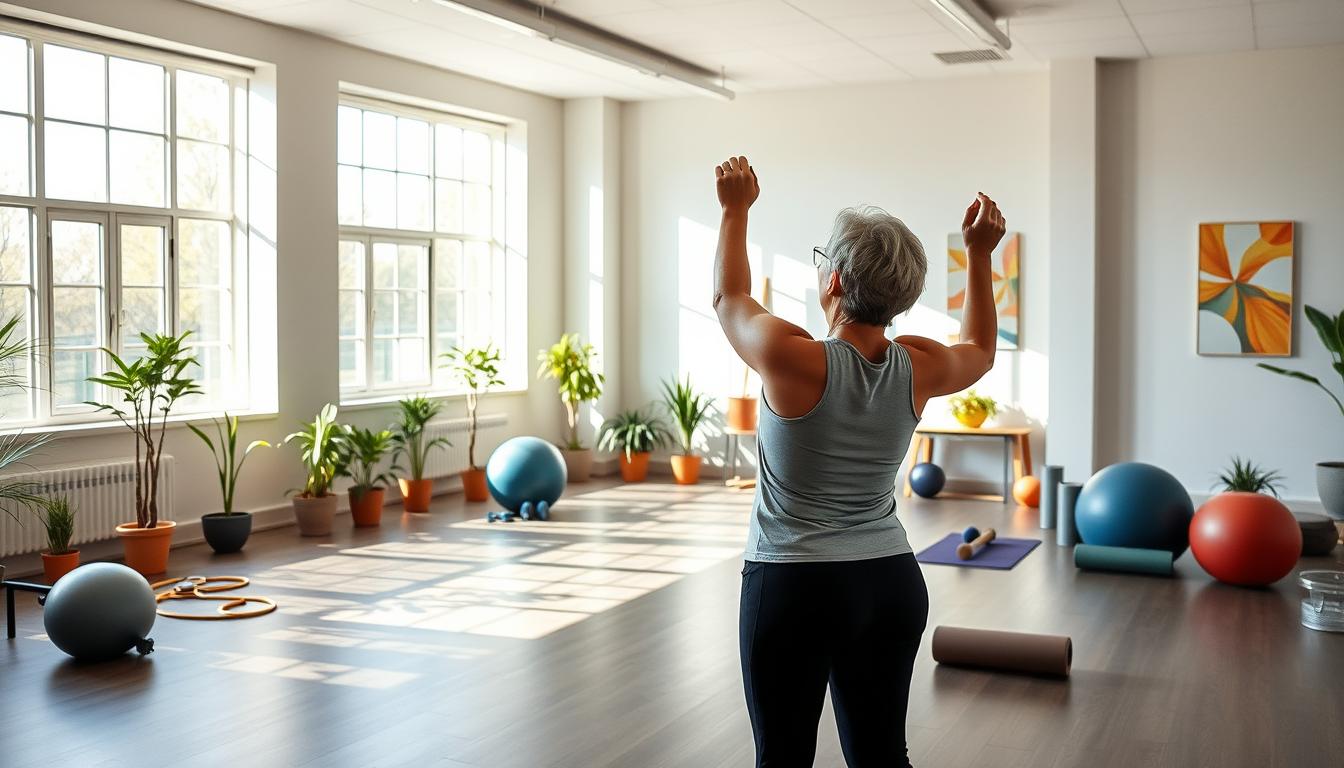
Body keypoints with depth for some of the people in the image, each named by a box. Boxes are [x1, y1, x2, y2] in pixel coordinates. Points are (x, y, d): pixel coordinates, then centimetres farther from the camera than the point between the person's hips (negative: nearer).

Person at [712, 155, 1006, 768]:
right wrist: (979, 254, 24)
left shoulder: (794, 360, -19)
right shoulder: (921, 368, -5)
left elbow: (729, 298, 3)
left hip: (792, 587, -5)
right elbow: (979, 353, 20)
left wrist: (735, 210, 16)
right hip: (891, 585, 5)